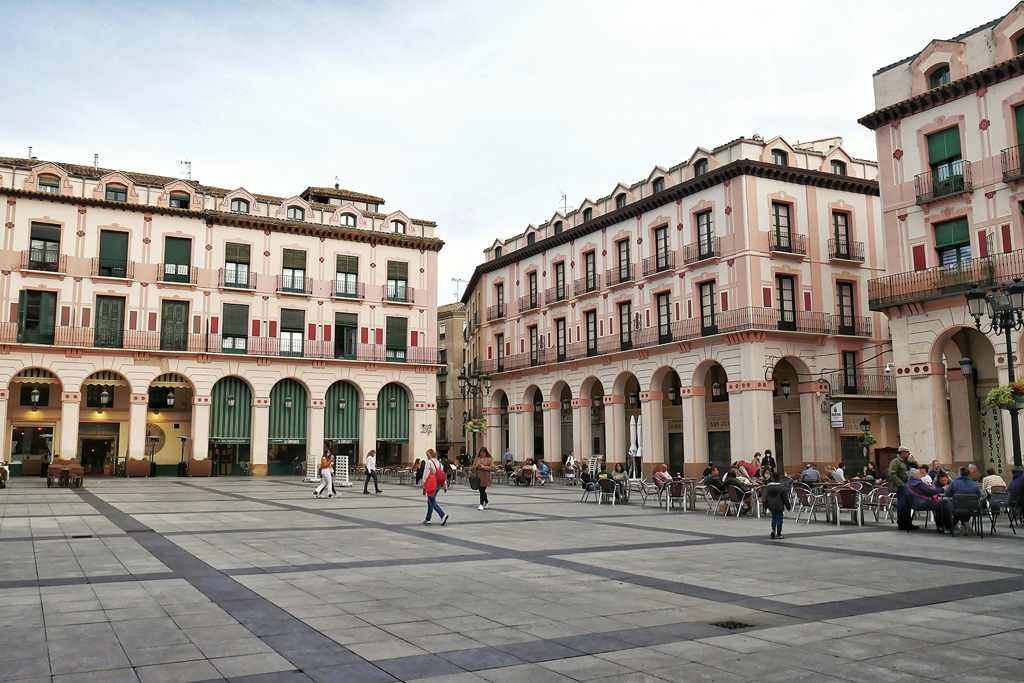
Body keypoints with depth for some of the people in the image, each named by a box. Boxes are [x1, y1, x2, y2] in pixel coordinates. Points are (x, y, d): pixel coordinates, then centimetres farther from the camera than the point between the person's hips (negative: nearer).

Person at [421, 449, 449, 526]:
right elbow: (443, 475, 11)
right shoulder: (438, 462, 11)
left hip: (431, 485, -7)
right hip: (438, 485, 7)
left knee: (432, 502, -3)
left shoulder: (428, 462, -10)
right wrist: (445, 485, 13)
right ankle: (427, 519, 24)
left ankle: (443, 515, -20)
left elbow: (425, 475, -11)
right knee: (430, 501, 18)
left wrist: (424, 487, -6)